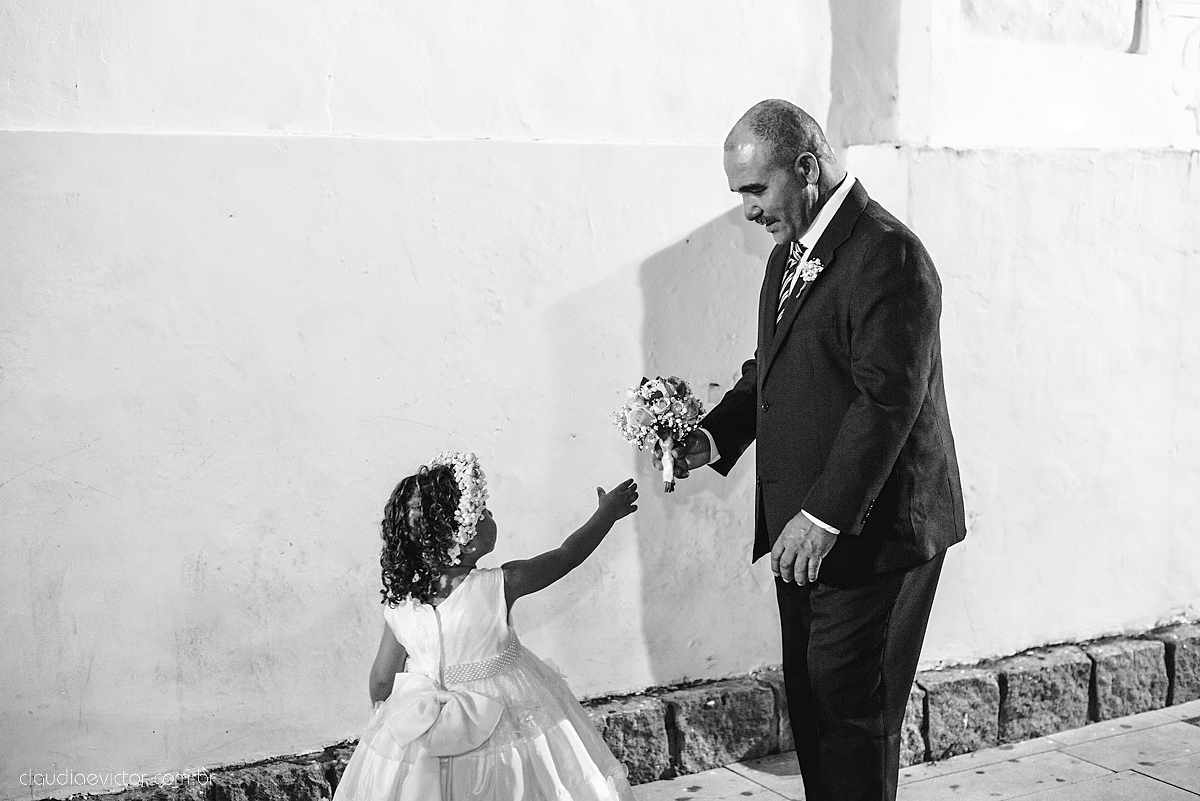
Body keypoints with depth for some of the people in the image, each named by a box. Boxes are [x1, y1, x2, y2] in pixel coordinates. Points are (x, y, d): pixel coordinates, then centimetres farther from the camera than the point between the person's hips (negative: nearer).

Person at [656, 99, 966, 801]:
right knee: (810, 701, 15)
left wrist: (823, 515, -23)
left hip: (870, 528, -9)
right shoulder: (789, 254, 14)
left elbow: (889, 400, -22)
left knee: (852, 709, 1)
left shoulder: (889, 256, -17)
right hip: (805, 531, 9)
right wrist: (712, 438, 3)